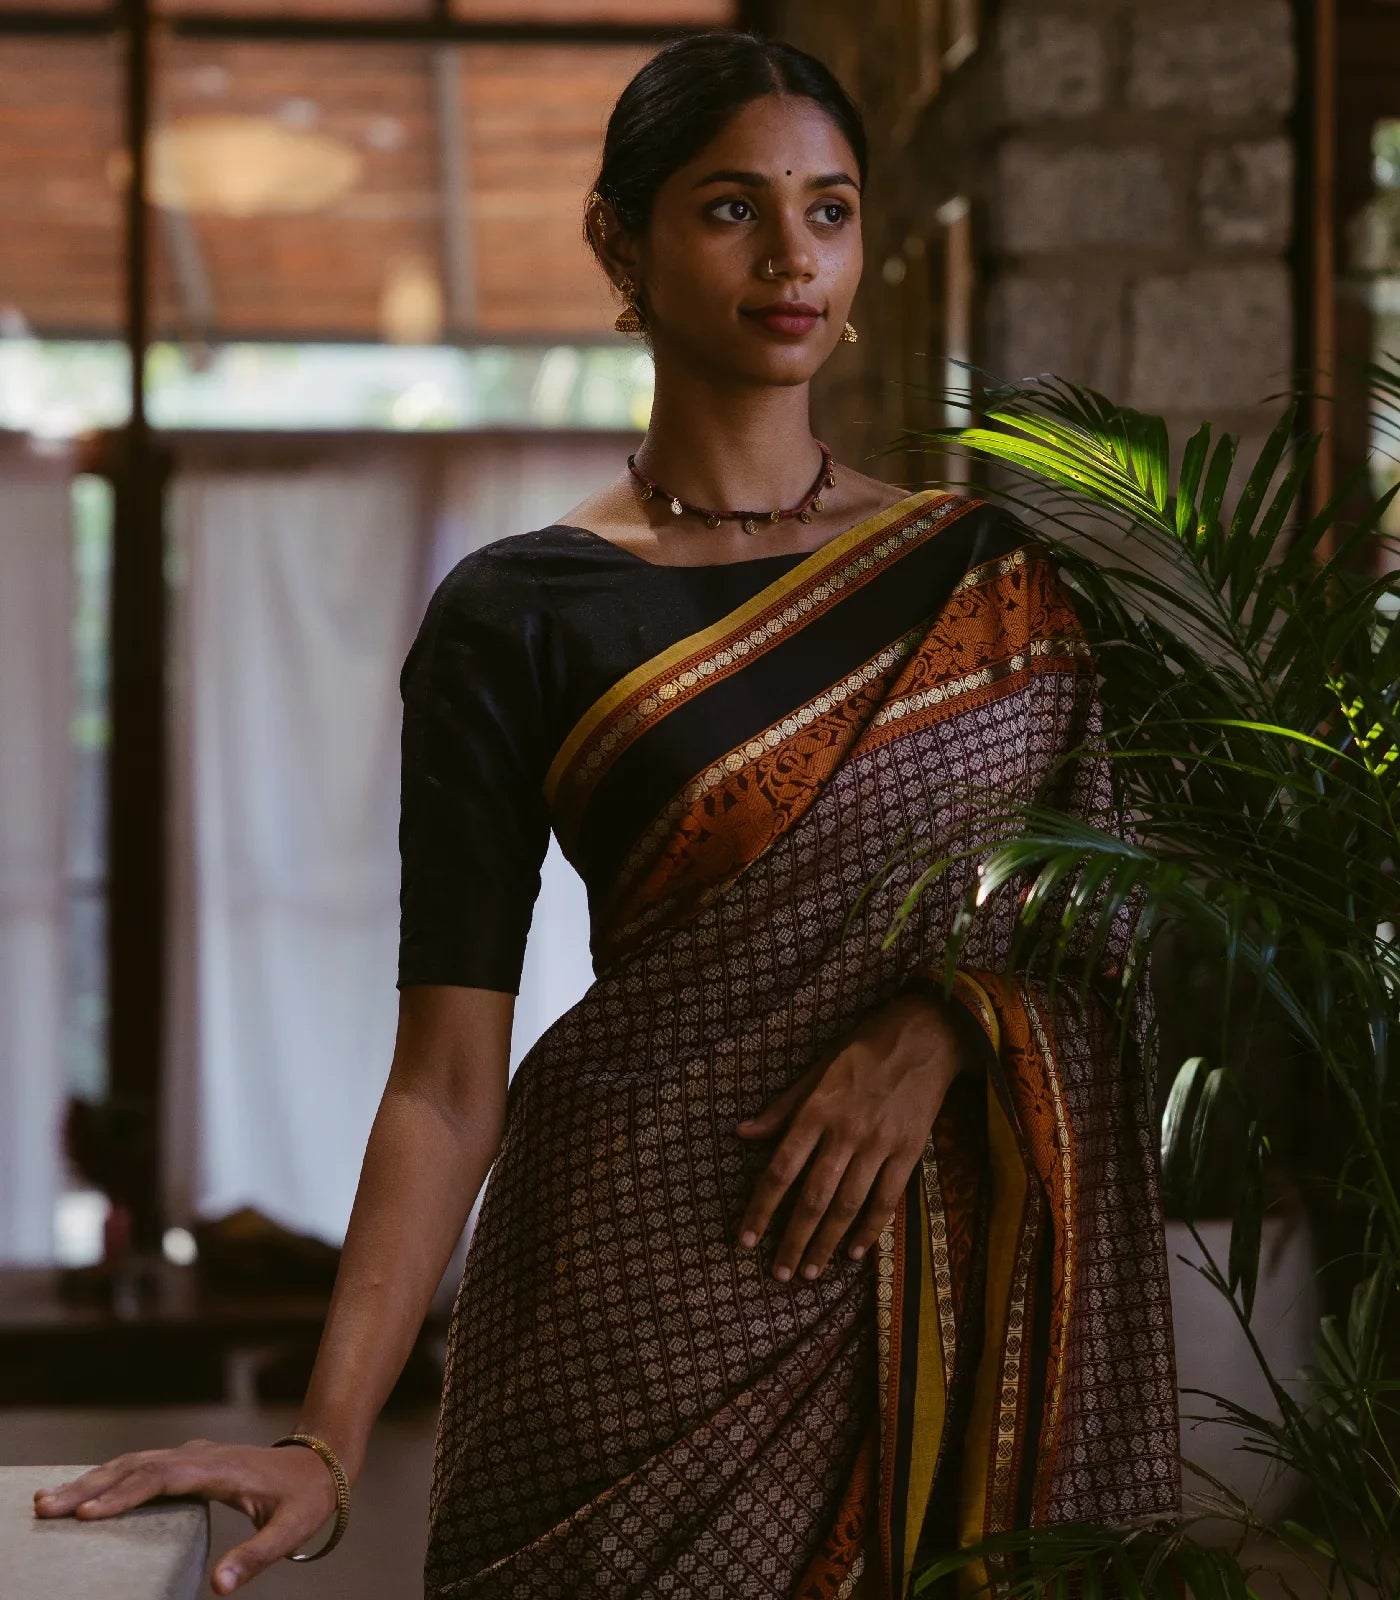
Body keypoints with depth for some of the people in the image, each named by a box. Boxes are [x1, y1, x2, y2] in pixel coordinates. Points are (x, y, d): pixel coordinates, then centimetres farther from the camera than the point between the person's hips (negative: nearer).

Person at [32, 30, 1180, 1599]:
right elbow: (447, 1080, -8)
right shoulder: (515, 619, -4)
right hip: (656, 1276, -3)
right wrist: (325, 1439, -17)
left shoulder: (998, 567, 6)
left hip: (965, 1264, 3)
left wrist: (939, 1027, -14)